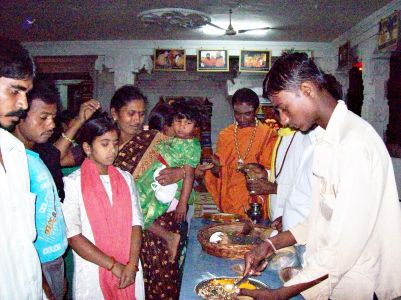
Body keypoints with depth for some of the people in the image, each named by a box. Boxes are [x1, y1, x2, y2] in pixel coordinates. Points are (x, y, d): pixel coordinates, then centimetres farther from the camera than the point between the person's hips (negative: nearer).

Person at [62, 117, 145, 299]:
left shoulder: (125, 178, 4)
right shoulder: (72, 183, -9)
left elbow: (136, 223, 0)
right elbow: (73, 235, -12)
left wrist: (132, 264, -11)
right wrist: (114, 266, -12)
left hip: (129, 270, 3)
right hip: (93, 273, -3)